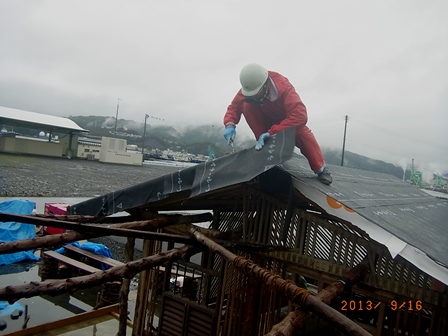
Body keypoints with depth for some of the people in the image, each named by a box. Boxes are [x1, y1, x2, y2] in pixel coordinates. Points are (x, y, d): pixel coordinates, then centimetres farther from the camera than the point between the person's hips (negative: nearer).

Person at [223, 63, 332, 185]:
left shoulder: (283, 86, -37)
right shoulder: (248, 87, -26)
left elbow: (300, 115, -47)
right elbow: (234, 107, -19)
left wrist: (271, 132, -54)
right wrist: (230, 124, -42)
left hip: (288, 120, -3)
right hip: (267, 121, 3)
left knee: (303, 134, -33)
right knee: (247, 106, -25)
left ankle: (321, 169, -12)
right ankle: (264, 144, -17)